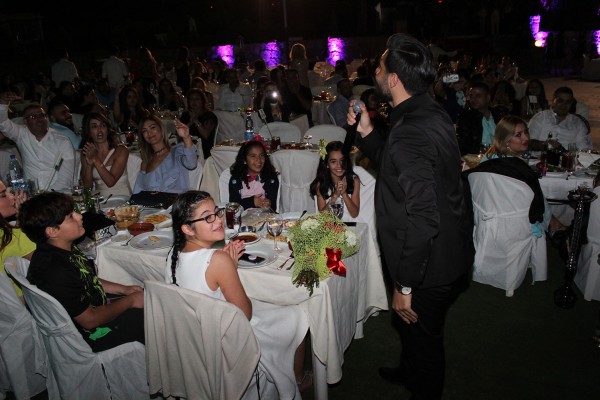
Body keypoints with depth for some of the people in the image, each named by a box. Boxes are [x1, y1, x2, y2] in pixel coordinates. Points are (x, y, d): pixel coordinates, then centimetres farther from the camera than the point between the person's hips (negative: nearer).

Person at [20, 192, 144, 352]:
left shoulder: (65, 248, -4)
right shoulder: (56, 271, -33)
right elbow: (89, 320, -25)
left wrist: (124, 289, 2)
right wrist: (130, 301, -14)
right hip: (90, 334, -9)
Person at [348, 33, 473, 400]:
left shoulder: (410, 133, -31)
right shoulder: (433, 113, 0)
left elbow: (422, 219, -33)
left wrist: (405, 286, -24)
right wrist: (366, 131, 5)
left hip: (430, 264, -10)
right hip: (451, 250, 10)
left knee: (423, 334, 15)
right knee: (415, 329, 31)